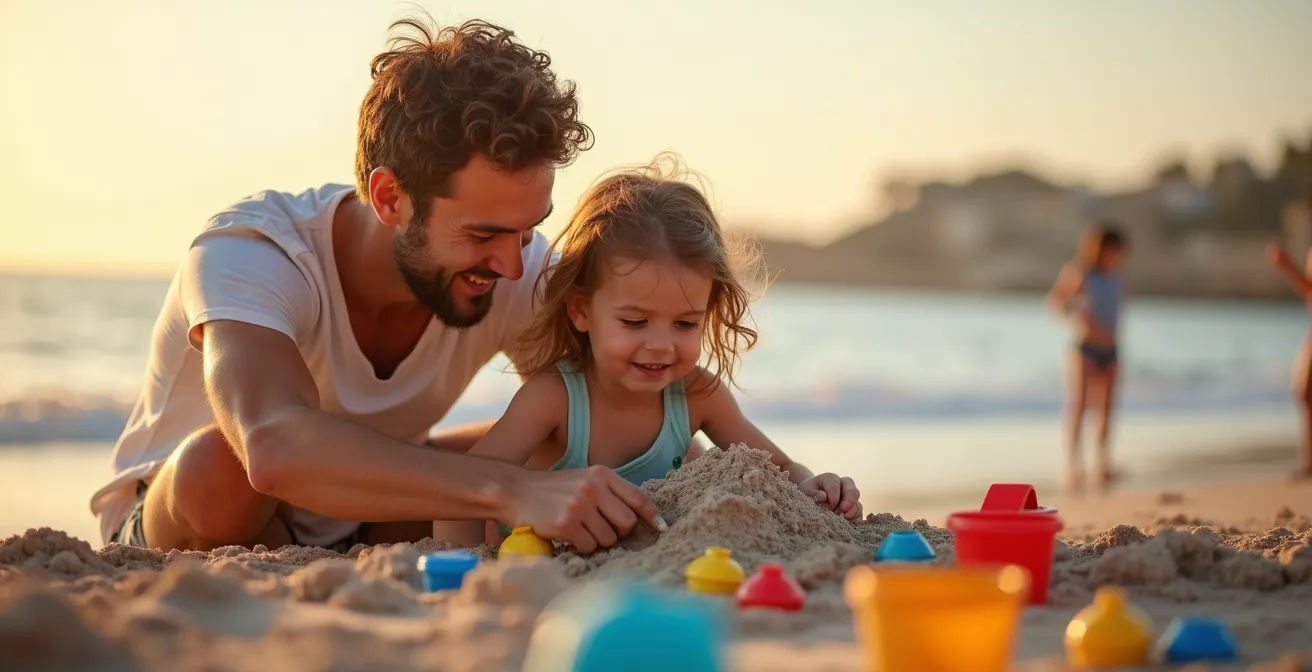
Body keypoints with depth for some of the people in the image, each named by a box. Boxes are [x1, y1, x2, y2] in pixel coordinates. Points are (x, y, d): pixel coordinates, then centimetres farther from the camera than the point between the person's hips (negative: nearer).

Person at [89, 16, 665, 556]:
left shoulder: (517, 272, -18)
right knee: (219, 465, -39)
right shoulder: (247, 254, -33)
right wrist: (509, 490, -61)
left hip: (355, 526, 5)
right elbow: (277, 448, -52)